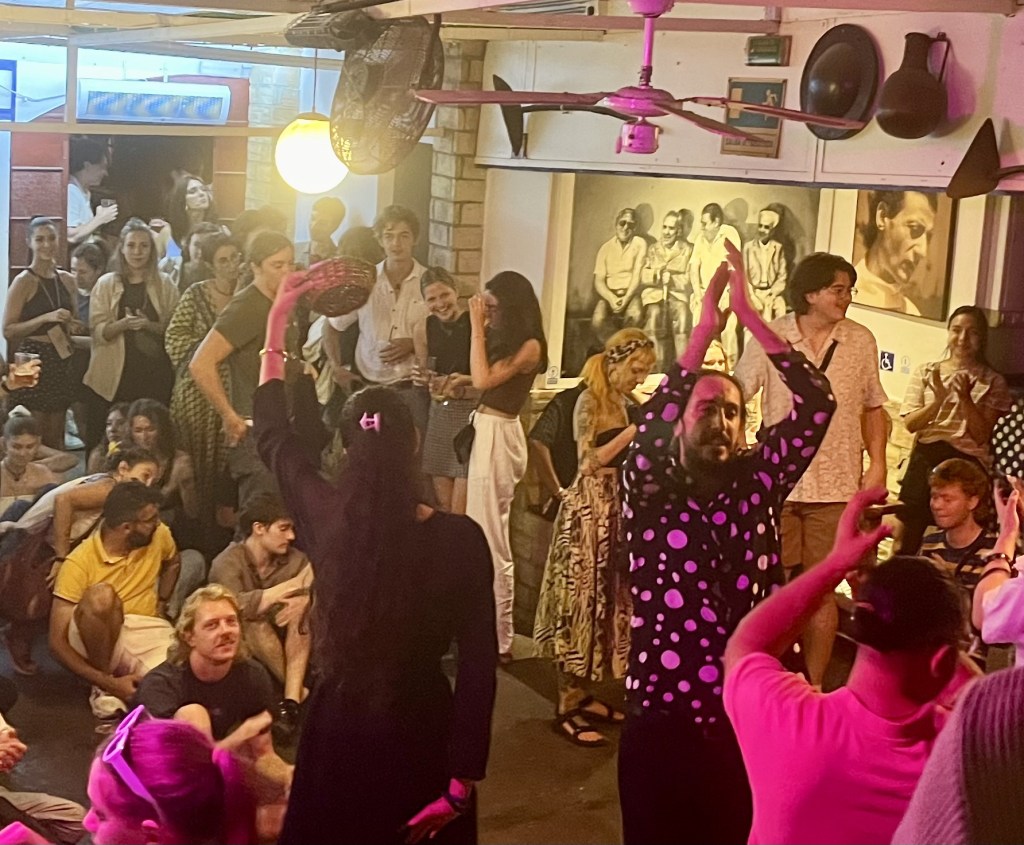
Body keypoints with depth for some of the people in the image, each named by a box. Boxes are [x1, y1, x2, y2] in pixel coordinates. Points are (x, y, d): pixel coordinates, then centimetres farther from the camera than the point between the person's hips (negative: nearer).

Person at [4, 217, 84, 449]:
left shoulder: (67, 280, 11)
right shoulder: (24, 281, -6)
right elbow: (8, 330, -12)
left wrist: (74, 327, 5)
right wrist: (46, 318, -20)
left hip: (60, 362, 6)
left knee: (56, 438, 7)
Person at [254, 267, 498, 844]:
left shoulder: (325, 518, -12)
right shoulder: (460, 539, -18)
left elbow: (273, 436, 7)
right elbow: (478, 667, -16)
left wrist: (277, 327, 14)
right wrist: (463, 781, -9)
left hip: (338, 729, 2)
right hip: (421, 734, -2)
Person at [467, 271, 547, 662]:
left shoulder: (529, 346, -14)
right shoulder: (505, 338, 14)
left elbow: (483, 380, -23)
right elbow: (481, 379, 12)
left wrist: (477, 327, -18)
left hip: (498, 437, -9)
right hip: (485, 433, 9)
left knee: (491, 541, -4)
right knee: (483, 536, 12)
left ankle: (498, 641, 3)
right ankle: (487, 629, 20)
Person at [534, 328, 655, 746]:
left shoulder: (623, 404, 12)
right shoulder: (589, 400, -12)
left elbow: (625, 458, 13)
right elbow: (593, 459, -17)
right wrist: (635, 430, -20)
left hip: (616, 507, 9)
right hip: (589, 507, -9)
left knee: (604, 598, 12)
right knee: (581, 601, -4)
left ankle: (581, 695, 22)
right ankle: (566, 710, 3)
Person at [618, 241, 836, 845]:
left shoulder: (757, 484, 5)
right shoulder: (651, 491, 0)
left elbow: (818, 404, -5)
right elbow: (650, 430, -21)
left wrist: (749, 314, -9)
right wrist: (705, 328, -17)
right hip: (661, 715, -2)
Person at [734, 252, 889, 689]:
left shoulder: (861, 341, 3)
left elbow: (873, 407, 11)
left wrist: (877, 463, 1)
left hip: (835, 486, 1)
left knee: (822, 589, 5)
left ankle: (813, 687, 17)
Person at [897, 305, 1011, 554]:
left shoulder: (992, 382, 3)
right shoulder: (926, 372, 7)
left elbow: (981, 435, -6)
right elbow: (910, 423, -2)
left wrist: (966, 398, -18)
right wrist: (939, 400, -18)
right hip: (925, 458, 2)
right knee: (908, 531, 4)